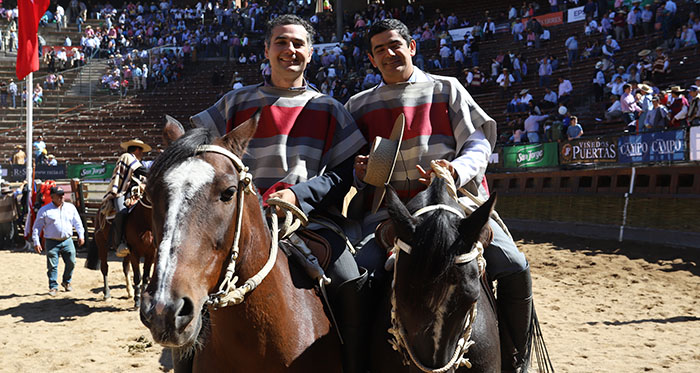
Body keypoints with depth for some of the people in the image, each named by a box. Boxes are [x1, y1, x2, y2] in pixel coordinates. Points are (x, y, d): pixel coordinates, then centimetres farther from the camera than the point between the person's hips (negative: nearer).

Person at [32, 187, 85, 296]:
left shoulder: (71, 207, 9)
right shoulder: (44, 210, -1)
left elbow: (77, 222, 16)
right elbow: (37, 227, 1)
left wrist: (81, 235, 8)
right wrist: (36, 242, -5)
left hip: (67, 241, 3)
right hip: (52, 242, -3)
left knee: (71, 263, 3)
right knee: (52, 266, -2)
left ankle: (66, 282, 26)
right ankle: (53, 287, 10)